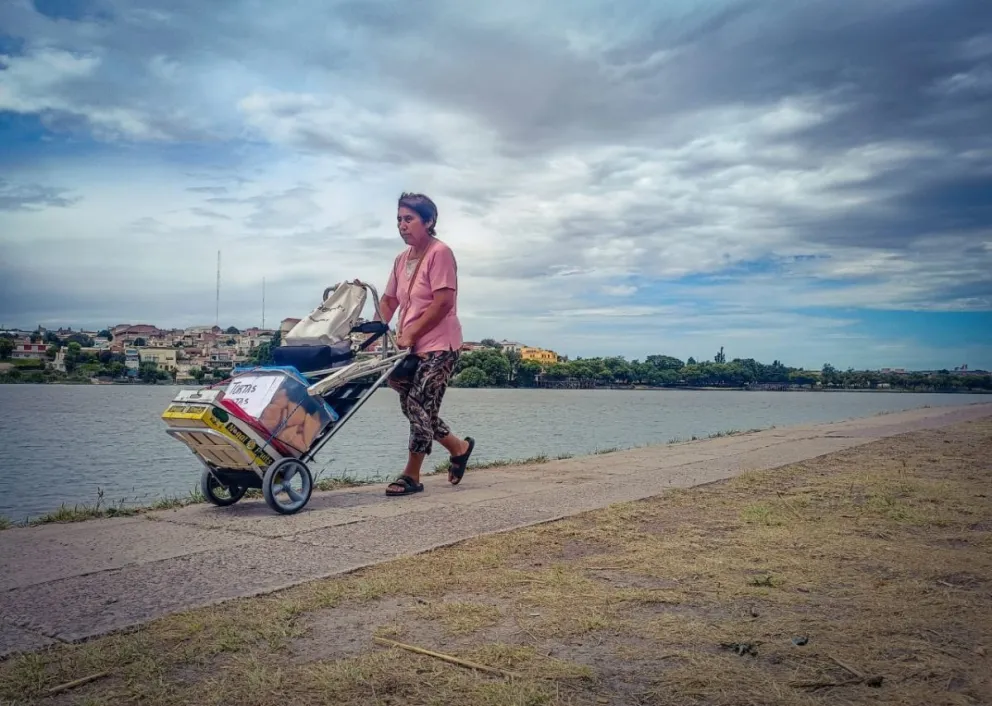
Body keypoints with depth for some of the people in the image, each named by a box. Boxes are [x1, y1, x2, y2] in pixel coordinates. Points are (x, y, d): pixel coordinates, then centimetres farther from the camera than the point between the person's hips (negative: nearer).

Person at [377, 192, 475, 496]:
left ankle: (411, 476, 4)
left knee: (419, 406, -8)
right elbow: (388, 300, 16)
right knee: (412, 408, 10)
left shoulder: (440, 252, -11)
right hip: (411, 347, 8)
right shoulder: (402, 259, 13)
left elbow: (443, 302, -19)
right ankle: (459, 447, 29)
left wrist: (410, 334, -18)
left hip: (438, 346, -8)